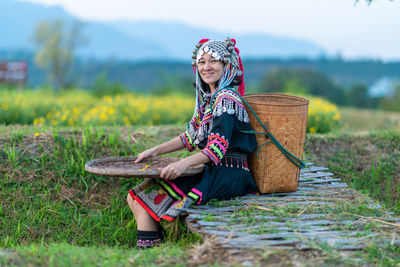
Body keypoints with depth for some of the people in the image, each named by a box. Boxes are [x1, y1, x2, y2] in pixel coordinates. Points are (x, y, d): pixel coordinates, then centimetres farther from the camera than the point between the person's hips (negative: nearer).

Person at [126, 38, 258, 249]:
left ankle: (146, 248, -9)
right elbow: (191, 137, 22)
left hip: (227, 176, -9)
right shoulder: (208, 97, 16)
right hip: (211, 171, 9)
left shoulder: (226, 98, -13)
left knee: (147, 197, -17)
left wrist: (184, 164, -34)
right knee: (134, 197, 3)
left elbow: (218, 146, -22)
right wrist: (155, 151, 14)